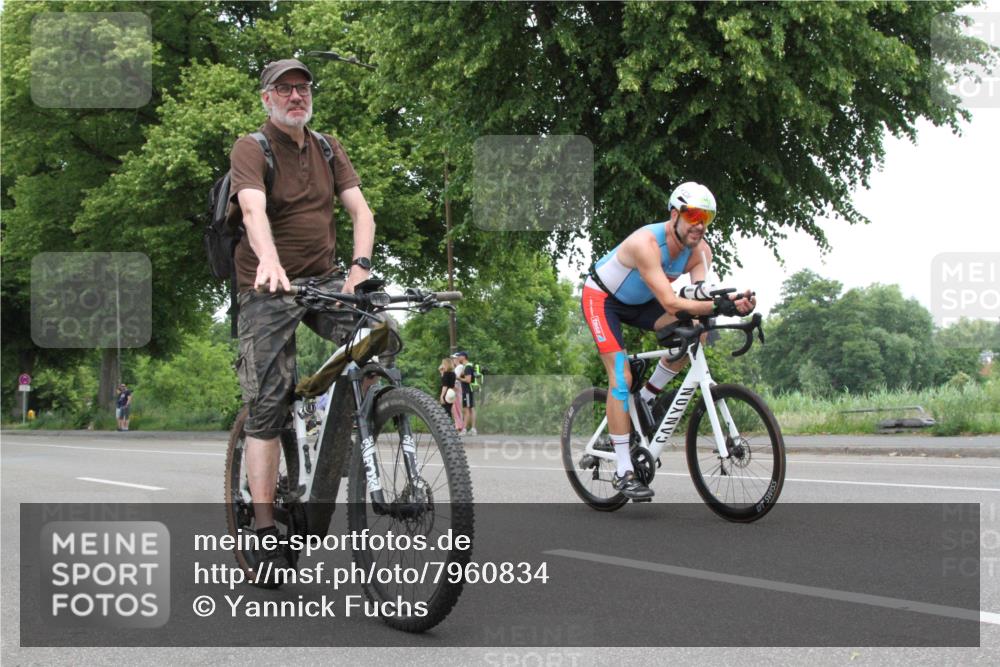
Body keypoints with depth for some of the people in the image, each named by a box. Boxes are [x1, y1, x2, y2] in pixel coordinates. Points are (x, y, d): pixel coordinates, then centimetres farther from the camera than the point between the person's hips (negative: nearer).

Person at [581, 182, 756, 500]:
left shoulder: (700, 250, -15)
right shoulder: (647, 243, -35)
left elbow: (701, 293, -29)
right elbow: (671, 304, -42)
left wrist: (732, 302, -49)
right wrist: (718, 306, -54)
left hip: (638, 302, 7)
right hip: (602, 298, -6)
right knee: (621, 377, -19)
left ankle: (645, 400, 1)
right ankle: (623, 472, -14)